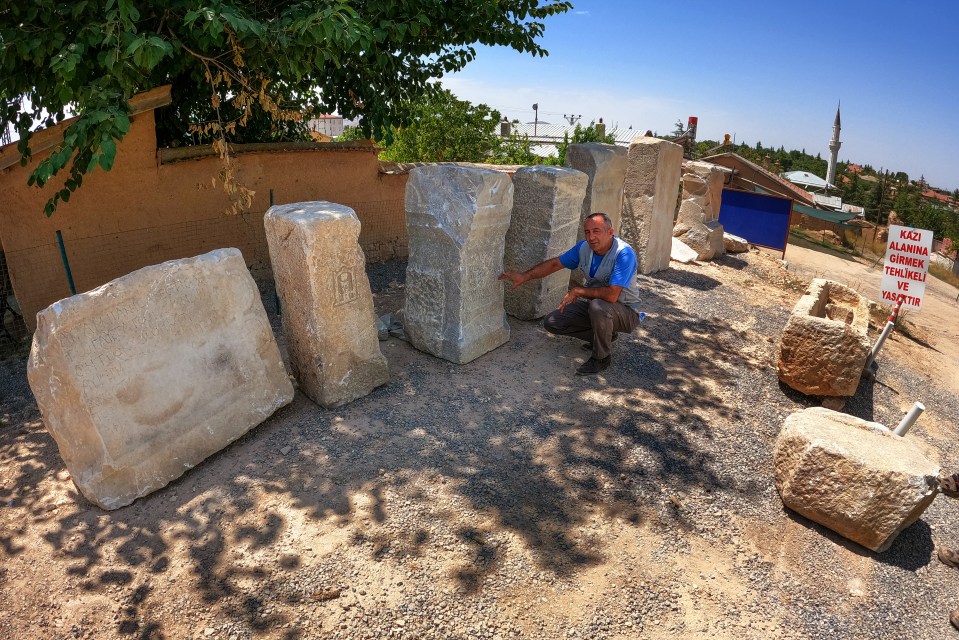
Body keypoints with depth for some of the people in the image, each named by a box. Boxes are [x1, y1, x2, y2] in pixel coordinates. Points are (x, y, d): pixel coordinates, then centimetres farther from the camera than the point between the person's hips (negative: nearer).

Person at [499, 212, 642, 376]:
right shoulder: (584, 247, -8)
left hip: (625, 311, -7)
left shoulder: (624, 254, -30)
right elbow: (555, 263, 3)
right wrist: (524, 276, -3)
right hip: (592, 304, 7)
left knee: (598, 306, -40)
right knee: (552, 323, -1)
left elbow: (611, 295, -38)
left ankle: (601, 357, -14)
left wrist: (578, 291, -26)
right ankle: (605, 335, 12)